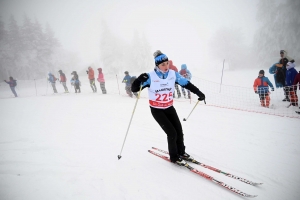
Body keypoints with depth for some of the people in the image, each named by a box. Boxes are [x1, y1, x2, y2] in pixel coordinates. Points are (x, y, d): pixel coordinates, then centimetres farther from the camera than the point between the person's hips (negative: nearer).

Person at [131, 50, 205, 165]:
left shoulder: (173, 74, -10)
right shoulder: (151, 77, -21)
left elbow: (187, 84, 1)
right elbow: (134, 89, -19)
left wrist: (199, 93, -4)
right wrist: (139, 80, -38)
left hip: (169, 108, 4)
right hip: (156, 110, -4)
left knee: (179, 131, 6)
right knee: (172, 133, -9)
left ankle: (181, 152, 33)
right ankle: (174, 157, 14)